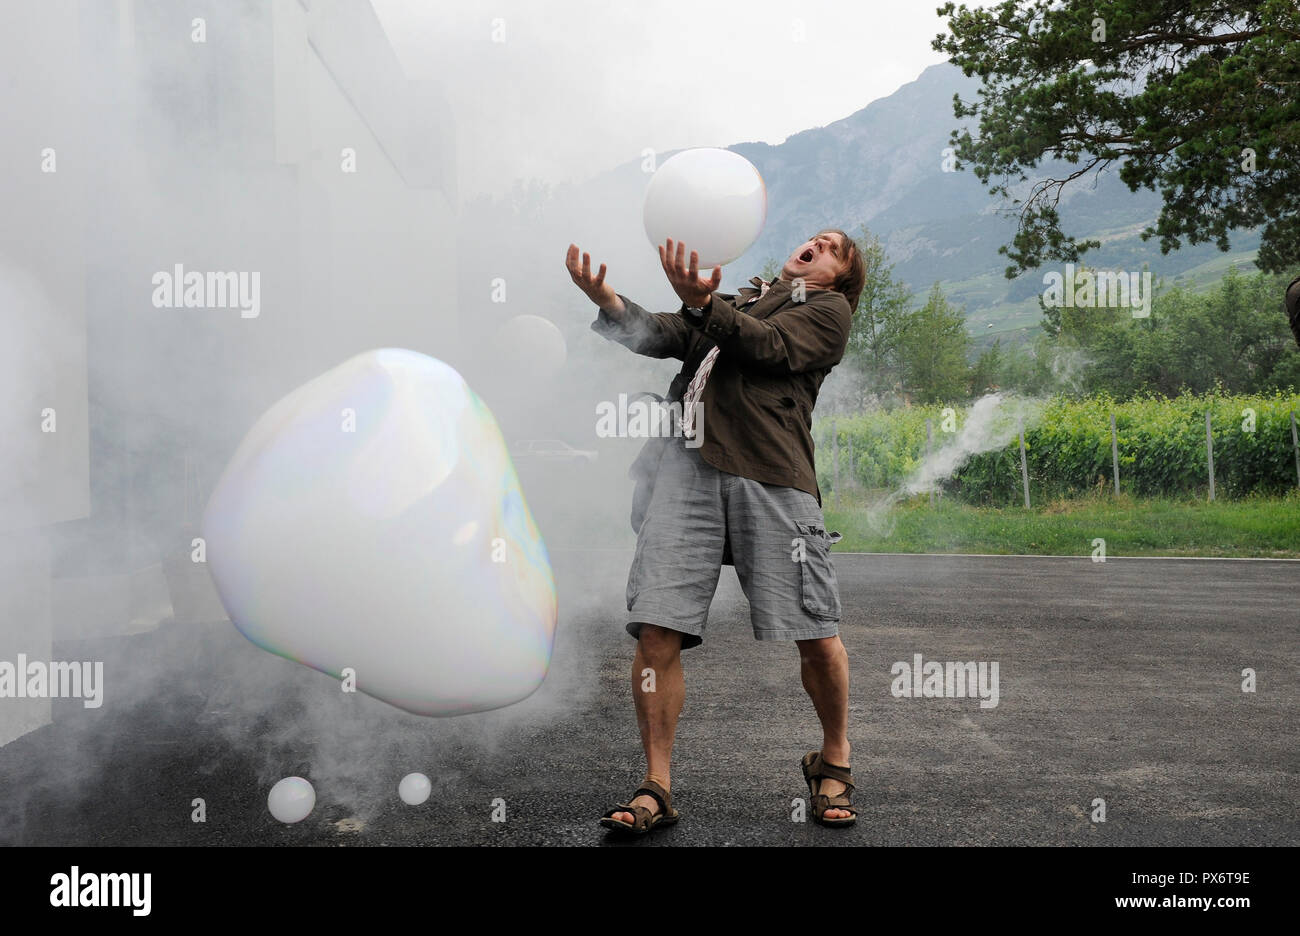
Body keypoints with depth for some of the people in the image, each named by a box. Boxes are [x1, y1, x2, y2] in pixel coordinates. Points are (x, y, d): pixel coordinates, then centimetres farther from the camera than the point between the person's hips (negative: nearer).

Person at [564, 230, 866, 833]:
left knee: (816, 635, -5)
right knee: (657, 631, -7)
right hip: (690, 463, 3)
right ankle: (656, 788, 4)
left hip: (772, 472, -2)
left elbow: (769, 346, 0)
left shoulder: (828, 308, 20)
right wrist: (610, 303, -5)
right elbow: (659, 337, 13)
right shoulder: (732, 298, 30)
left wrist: (701, 304, -14)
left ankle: (833, 763, 20)